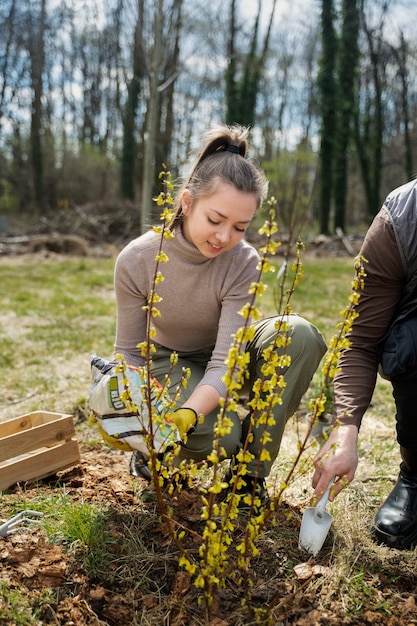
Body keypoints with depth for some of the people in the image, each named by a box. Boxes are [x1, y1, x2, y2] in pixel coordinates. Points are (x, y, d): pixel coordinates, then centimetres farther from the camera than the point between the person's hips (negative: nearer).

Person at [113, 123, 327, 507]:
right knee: (219, 438, -34)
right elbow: (129, 353, -12)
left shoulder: (244, 263, -23)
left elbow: (225, 362, -29)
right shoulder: (136, 260, -22)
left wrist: (186, 414, -48)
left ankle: (251, 471, -15)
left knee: (300, 334, -28)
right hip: (169, 365, -2)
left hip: (222, 369, 2)